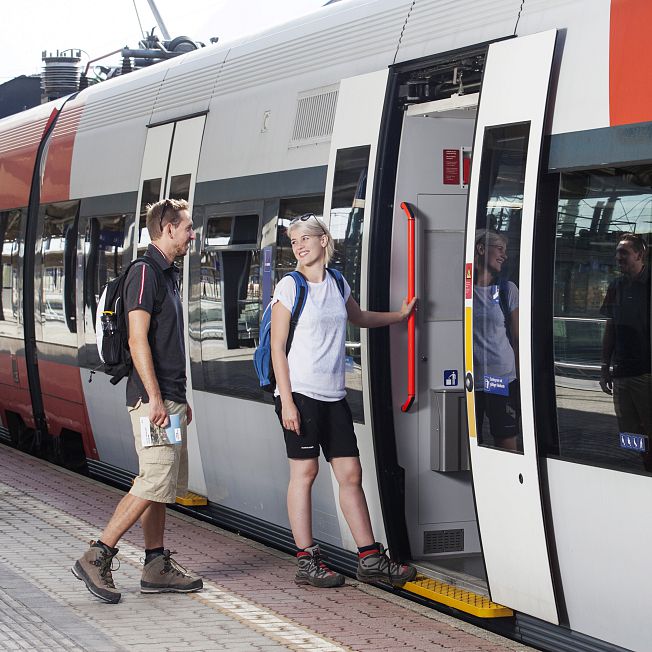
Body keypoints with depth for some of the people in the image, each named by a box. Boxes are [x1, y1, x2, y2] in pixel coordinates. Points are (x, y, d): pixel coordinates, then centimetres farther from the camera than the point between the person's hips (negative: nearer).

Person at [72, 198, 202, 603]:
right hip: (152, 398, -10)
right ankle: (97, 557, -8)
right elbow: (138, 339, -19)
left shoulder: (168, 274, 19)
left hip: (169, 399, 10)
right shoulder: (145, 272, -12)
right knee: (155, 482, -12)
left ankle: (157, 567, 14)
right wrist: (155, 398, -23)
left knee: (165, 484, 10)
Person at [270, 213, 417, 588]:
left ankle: (371, 558, 7)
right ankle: (308, 561, 3)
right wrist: (287, 401, -14)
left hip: (333, 394, 5)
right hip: (300, 392, -5)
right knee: (305, 471, -3)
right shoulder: (290, 287, -4)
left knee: (351, 473, 4)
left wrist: (400, 315, 35)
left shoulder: (337, 284, 13)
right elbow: (278, 347, -8)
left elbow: (358, 317, 35)